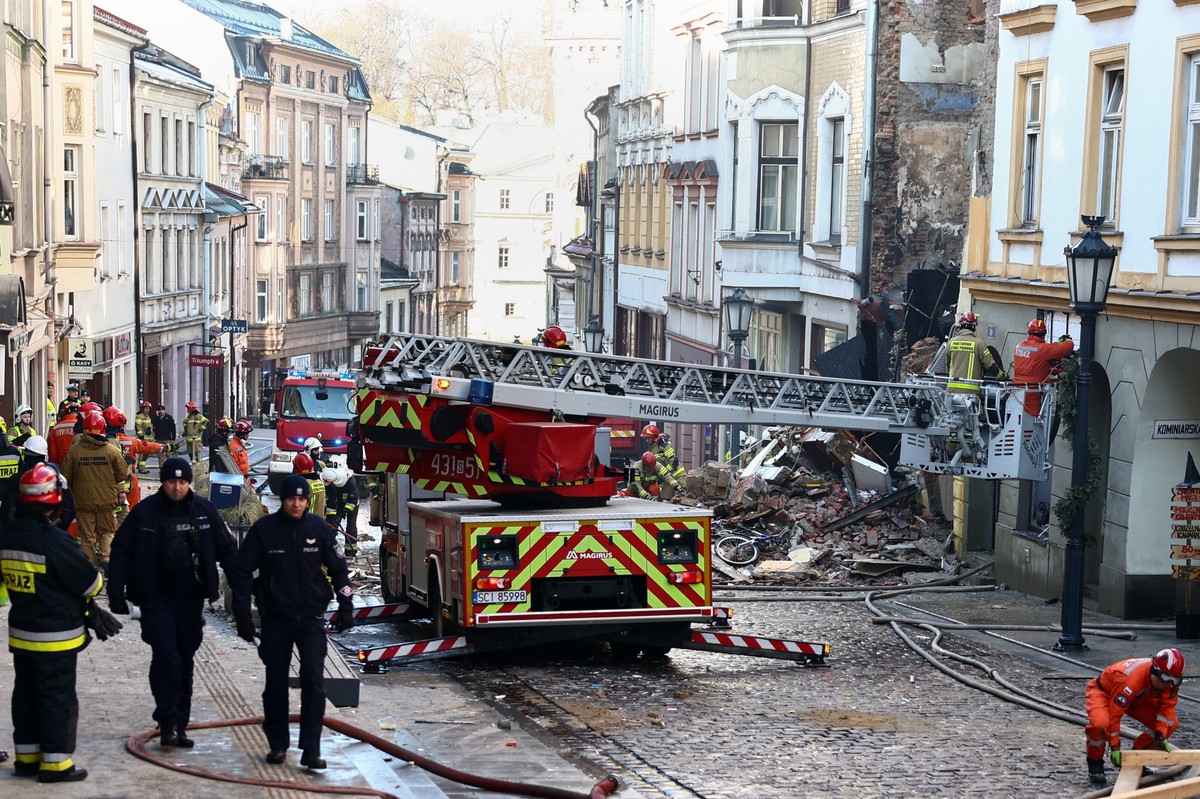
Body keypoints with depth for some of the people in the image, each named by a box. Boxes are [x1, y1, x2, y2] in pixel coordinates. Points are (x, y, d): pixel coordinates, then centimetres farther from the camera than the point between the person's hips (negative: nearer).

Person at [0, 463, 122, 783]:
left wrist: (88, 611, 10)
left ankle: (27, 756, 25)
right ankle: (55, 763, 8)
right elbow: (89, 582, -16)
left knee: (26, 693, 17)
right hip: (56, 637, -7)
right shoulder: (54, 540, -24)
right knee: (58, 697, 2)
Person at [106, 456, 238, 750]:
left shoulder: (204, 510, 1)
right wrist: (116, 592, -6)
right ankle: (167, 721, -2)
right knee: (166, 657, -14)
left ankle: (179, 725, 19)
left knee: (185, 661, 10)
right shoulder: (144, 511, -5)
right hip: (156, 598, -3)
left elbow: (227, 549, 7)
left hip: (191, 598, 3)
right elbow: (121, 551, 0)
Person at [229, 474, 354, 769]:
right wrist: (243, 615, -5)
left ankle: (311, 749, -7)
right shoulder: (263, 529, -6)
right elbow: (241, 572, -2)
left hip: (311, 619, 0)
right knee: (276, 683, 8)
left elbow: (338, 568, 7)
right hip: (276, 620, 0)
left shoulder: (318, 528, -2)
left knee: (313, 681, -9)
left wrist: (346, 606, 2)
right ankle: (277, 744, 22)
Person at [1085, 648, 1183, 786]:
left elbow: (1167, 706, -12)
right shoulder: (1130, 679, -42)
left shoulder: (1168, 680, -23)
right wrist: (1114, 747, -30)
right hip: (1104, 692, -7)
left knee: (1171, 723, -9)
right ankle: (1095, 763, -12)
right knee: (1099, 723, -39)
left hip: (1137, 698, 7)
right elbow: (1114, 714, -35)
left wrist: (1161, 736, -23)